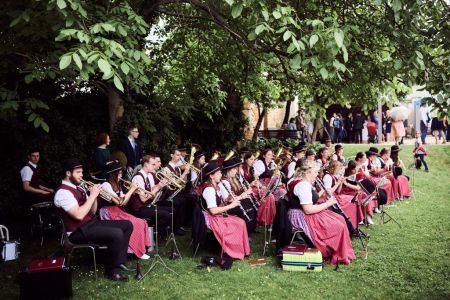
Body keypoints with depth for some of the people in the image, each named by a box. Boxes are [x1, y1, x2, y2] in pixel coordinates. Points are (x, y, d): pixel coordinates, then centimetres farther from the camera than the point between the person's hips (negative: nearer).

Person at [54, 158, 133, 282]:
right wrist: (92, 196, -18)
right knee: (117, 234, -28)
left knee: (127, 225, 5)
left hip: (92, 223, 10)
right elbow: (79, 215, -27)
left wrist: (95, 196, -2)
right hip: (78, 231, -10)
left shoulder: (78, 188, 14)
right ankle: (111, 271, -10)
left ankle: (120, 261, 9)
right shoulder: (63, 192, -16)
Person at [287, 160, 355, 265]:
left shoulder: (307, 184, 11)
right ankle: (339, 256, 4)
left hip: (307, 214, 11)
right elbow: (308, 209, -27)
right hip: (301, 218, -11)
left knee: (340, 220, 8)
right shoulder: (303, 185, -22)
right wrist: (327, 204, -17)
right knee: (338, 226, -13)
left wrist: (322, 192, 8)